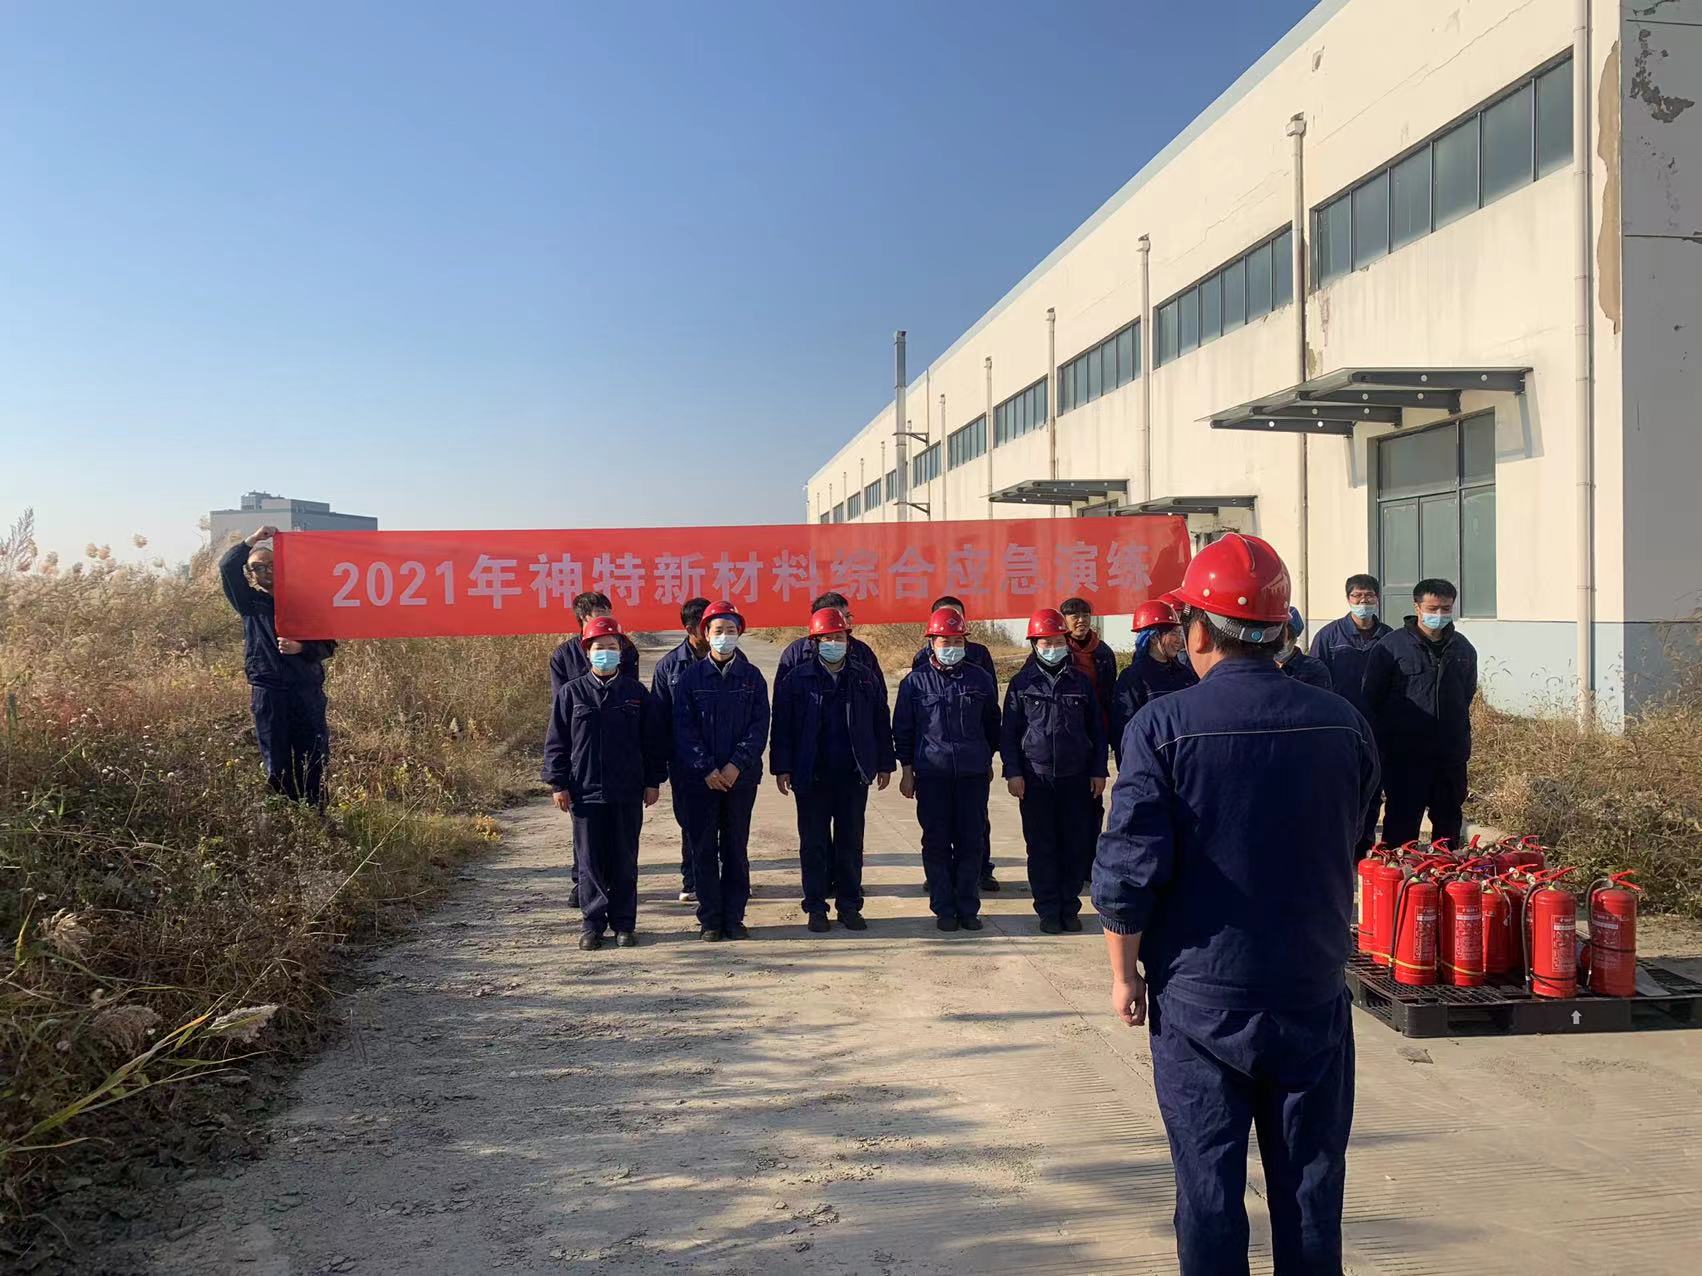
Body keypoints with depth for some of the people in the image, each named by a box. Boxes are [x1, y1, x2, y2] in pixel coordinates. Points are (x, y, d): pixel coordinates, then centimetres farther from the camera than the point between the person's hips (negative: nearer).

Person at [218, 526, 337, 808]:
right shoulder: (249, 602, 10)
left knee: (314, 764, -2)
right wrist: (253, 540, -9)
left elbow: (328, 646, 8)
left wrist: (300, 648, -9)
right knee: (277, 767, 1)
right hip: (267, 693, 0)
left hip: (308, 692, 0)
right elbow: (226, 566, -6)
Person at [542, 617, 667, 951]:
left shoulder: (637, 693, 3)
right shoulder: (571, 693, 1)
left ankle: (624, 923, 17)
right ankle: (592, 923, 15)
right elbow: (556, 742, 3)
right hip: (585, 791, 0)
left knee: (625, 861, 7)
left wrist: (653, 782, 4)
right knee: (590, 862, 5)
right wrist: (558, 784, -2)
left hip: (628, 793, 1)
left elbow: (654, 740, 7)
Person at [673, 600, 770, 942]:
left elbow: (760, 726, -1)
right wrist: (706, 769, -12)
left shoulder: (752, 677, 4)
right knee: (704, 849, 3)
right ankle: (710, 919, 12)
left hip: (740, 777, 1)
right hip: (700, 779, -1)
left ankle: (734, 917, 15)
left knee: (736, 849, 6)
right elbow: (684, 729, -3)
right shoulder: (691, 677, 2)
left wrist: (736, 765, -13)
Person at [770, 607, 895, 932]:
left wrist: (885, 765, 8)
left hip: (854, 776, 2)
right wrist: (782, 768, -6)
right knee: (813, 844, 5)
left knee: (850, 843, 8)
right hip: (811, 777, -2)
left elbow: (881, 724, 9)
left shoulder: (866, 680, 6)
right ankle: (816, 907, 15)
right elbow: (782, 726, -2)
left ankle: (850, 906, 18)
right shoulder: (796, 680, -2)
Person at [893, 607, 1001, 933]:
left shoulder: (981, 679, 6)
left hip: (974, 773, 1)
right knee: (937, 843, 3)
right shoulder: (916, 681, 1)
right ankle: (944, 909, 12)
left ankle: (968, 907, 14)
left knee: (971, 842, 4)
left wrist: (987, 760, 19)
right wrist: (907, 770, 3)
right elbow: (903, 728, 5)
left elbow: (992, 723, 17)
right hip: (932, 774, -1)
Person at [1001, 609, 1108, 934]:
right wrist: (1012, 772, -5)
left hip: (1075, 778, 2)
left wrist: (1098, 771, 5)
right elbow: (1008, 731, 2)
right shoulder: (1022, 684, 1)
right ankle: (1048, 910, 11)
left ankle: (1069, 907, 16)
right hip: (1035, 779, -1)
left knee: (1076, 846, 4)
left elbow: (1096, 729, 10)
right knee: (1042, 847, 3)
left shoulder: (1080, 682, 7)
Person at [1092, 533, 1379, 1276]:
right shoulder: (1343, 725, -4)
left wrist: (1124, 972, -1)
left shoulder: (1163, 726, -14)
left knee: (1209, 1185, 9)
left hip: (1199, 997, -2)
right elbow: (1347, 848, 8)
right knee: (1310, 1183, 14)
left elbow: (1127, 871, -14)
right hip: (1313, 992, 3)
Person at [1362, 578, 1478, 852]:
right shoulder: (1391, 645, -6)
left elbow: (1467, 696, 21)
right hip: (1405, 755, -5)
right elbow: (1371, 699, -4)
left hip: (1451, 754, 5)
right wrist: (1381, 744, -6)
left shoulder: (1462, 648, 10)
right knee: (1402, 821, -2)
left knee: (1449, 820, 13)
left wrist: (1463, 743, 18)